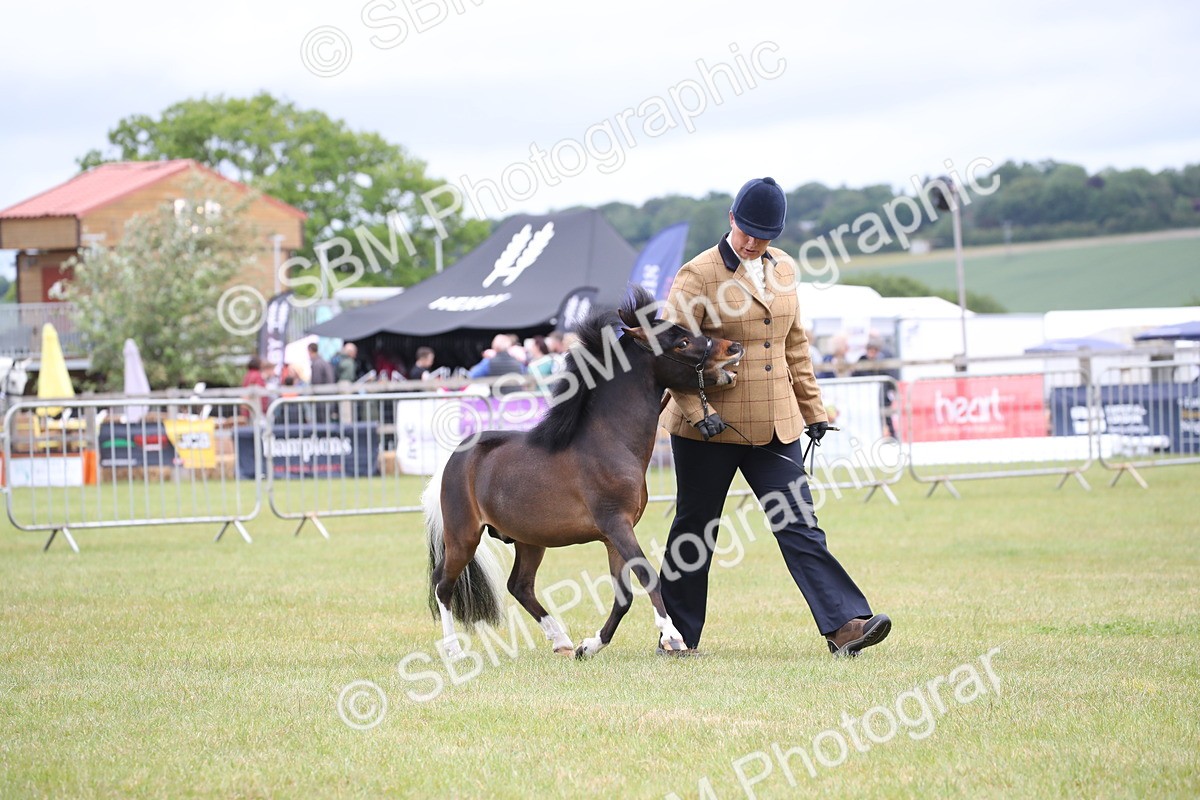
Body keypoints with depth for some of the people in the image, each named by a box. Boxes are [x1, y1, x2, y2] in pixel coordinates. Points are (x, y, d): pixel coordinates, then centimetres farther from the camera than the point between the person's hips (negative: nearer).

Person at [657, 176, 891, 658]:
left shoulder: (783, 269, 9)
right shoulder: (699, 275, -9)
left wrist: (812, 409, 18)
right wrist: (697, 411, -22)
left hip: (775, 427, 4)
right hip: (710, 429, -4)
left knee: (800, 527, -4)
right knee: (694, 530, 7)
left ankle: (845, 625, -12)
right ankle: (677, 634, 19)